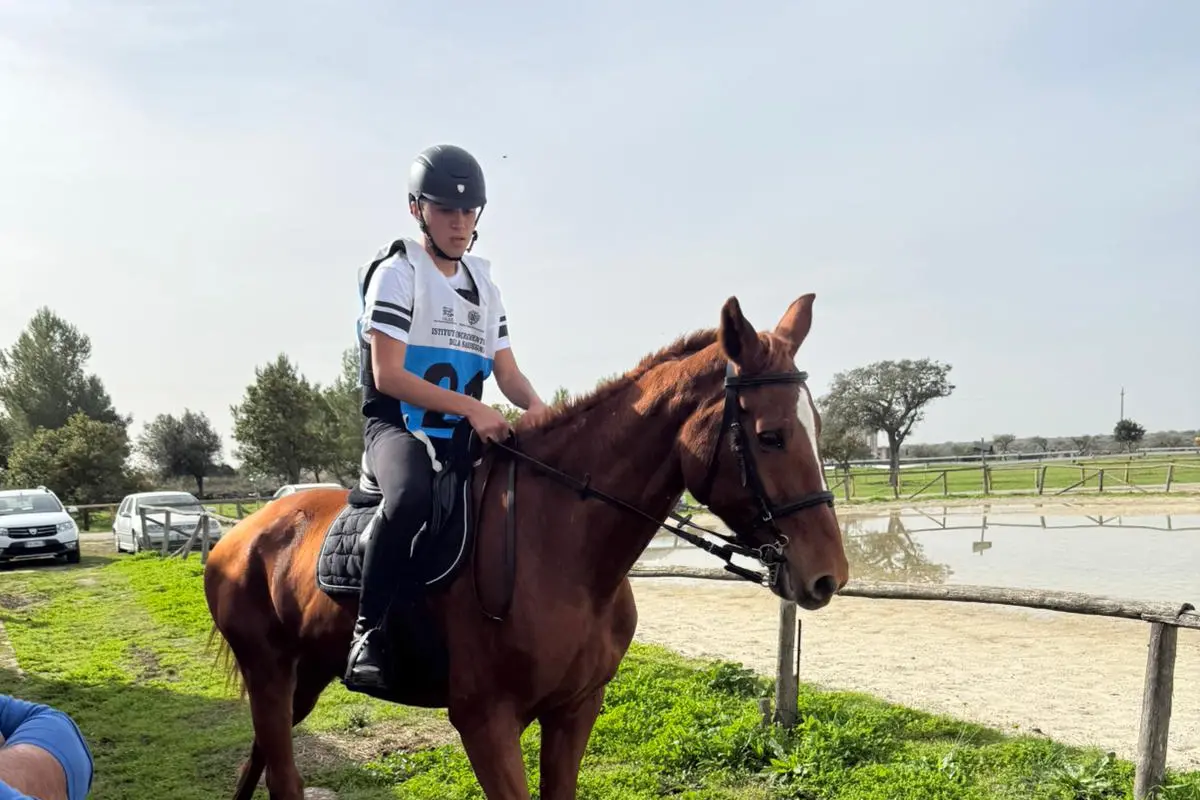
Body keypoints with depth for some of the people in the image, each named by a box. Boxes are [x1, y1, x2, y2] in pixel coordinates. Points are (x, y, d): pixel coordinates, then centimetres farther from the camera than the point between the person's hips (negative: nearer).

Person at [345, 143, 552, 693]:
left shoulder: (482, 283, 16)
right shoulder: (396, 272, -4)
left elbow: (507, 371, 12)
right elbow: (387, 375, -14)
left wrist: (534, 406, -12)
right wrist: (471, 407, -22)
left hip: (464, 435, 7)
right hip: (397, 425, -6)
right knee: (411, 497, -38)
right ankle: (367, 633, -24)